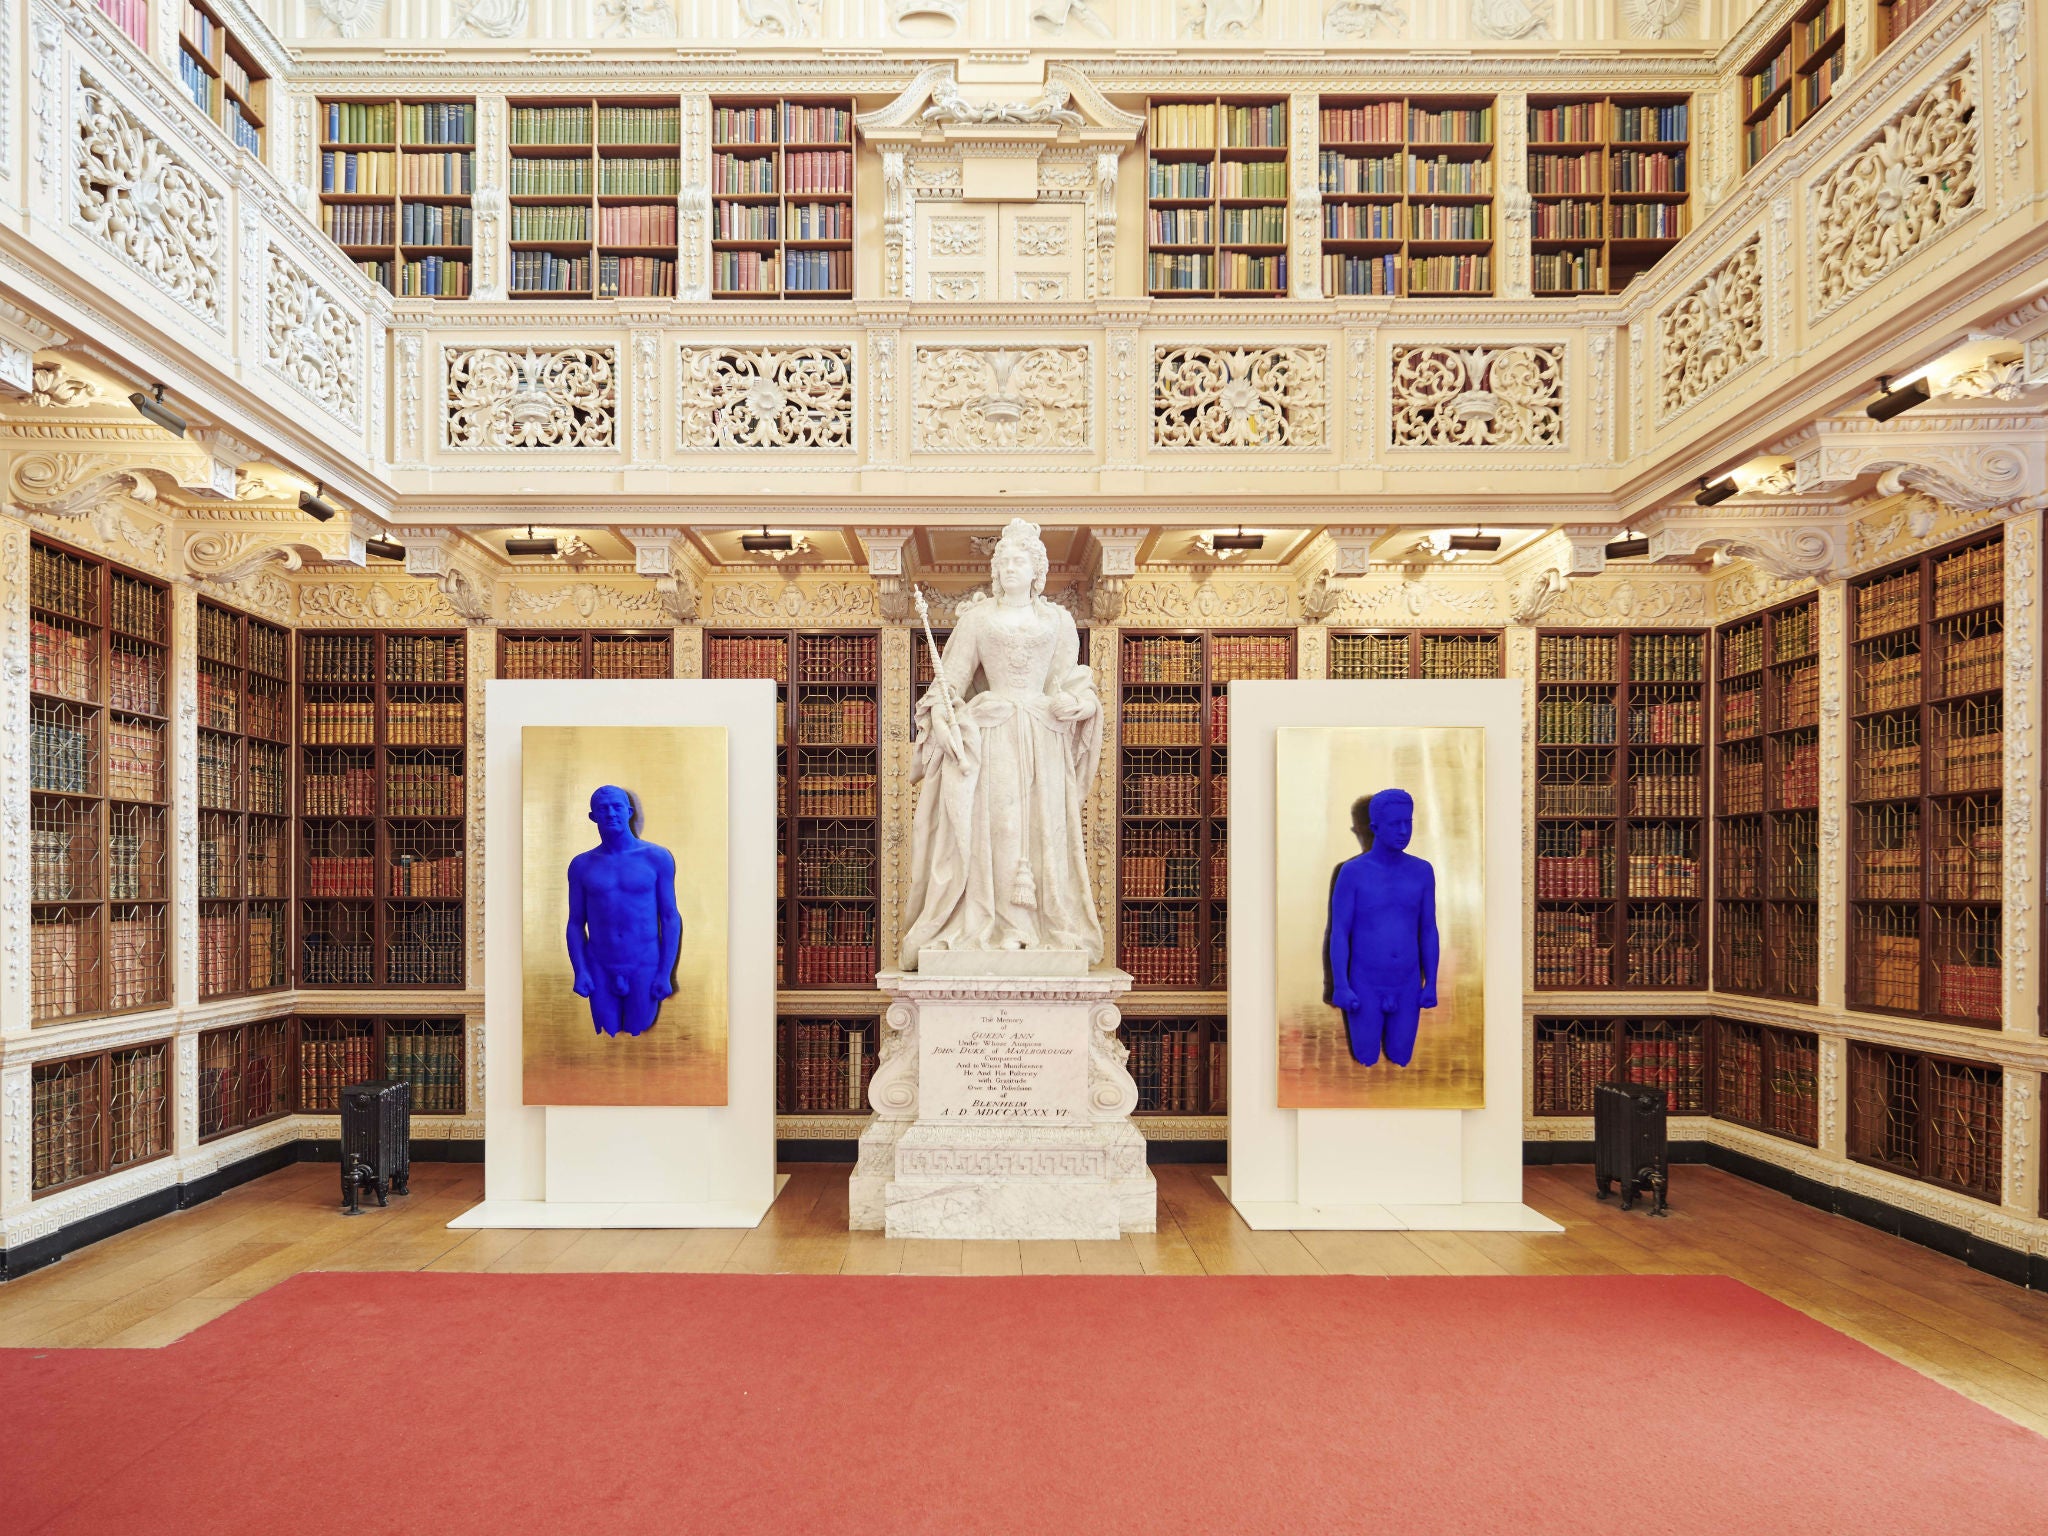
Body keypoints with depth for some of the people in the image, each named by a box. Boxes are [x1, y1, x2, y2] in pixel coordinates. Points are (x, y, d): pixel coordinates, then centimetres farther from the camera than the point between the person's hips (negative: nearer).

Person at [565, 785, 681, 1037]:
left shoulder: (657, 858, -1)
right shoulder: (581, 865, 5)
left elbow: (670, 918, -2)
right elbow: (576, 923, 7)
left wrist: (666, 973, -7)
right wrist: (580, 971, -6)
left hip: (645, 968, -2)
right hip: (600, 970, 2)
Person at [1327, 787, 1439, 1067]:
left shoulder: (1422, 871, -1)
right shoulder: (1352, 871, -10)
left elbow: (1428, 931, 5)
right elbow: (1338, 933, -10)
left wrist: (1431, 984, 1)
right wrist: (1340, 987, -16)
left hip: (1407, 989, 3)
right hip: (1365, 988, -3)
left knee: (1400, 1062, 9)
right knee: (1366, 1063, 2)